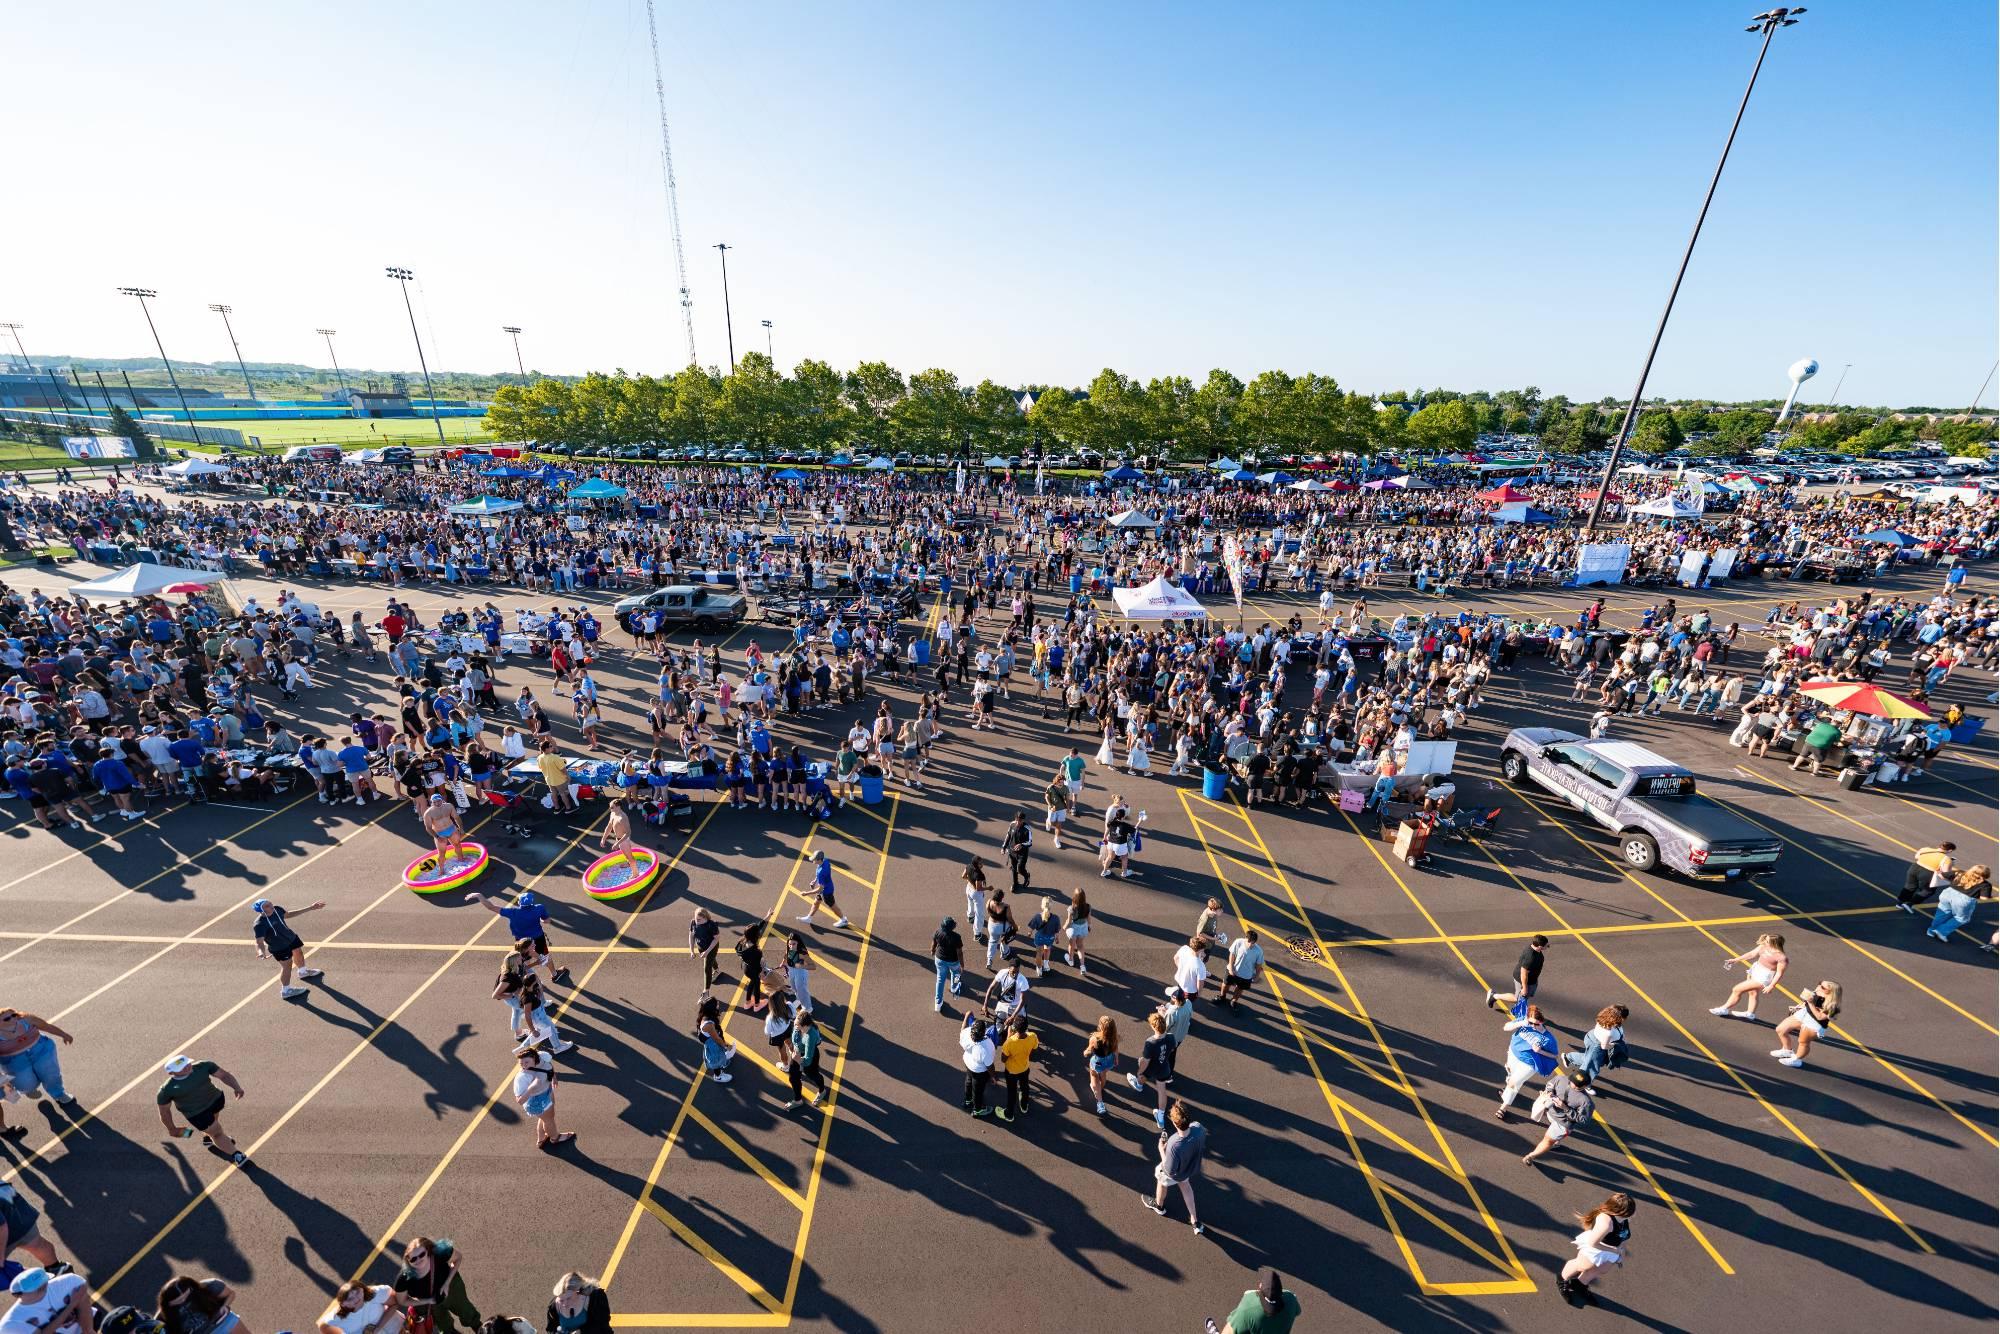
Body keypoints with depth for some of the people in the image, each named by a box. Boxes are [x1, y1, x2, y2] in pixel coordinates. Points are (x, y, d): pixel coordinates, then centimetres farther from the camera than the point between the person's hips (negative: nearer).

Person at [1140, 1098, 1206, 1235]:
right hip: (1192, 1167, 4)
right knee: (1184, 1184, 36)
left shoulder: (1174, 1146, -49)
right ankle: (1195, 1221, 51)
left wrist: (1161, 1149, -19)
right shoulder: (1198, 1127, -36)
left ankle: (1159, 1206, 60)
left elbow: (1170, 1171, -29)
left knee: (1162, 1182, 31)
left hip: (1176, 1174, -4)